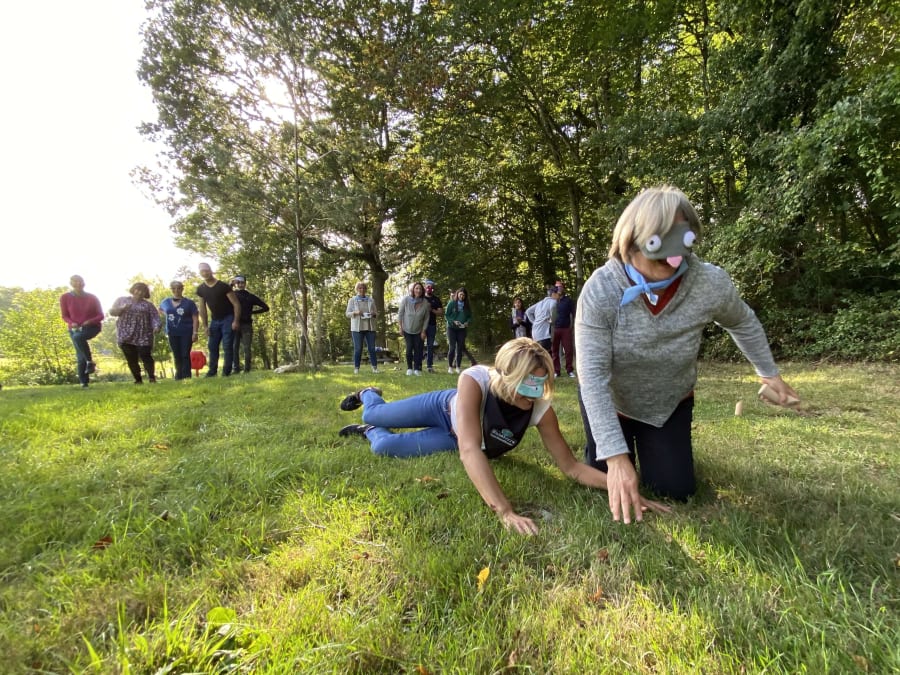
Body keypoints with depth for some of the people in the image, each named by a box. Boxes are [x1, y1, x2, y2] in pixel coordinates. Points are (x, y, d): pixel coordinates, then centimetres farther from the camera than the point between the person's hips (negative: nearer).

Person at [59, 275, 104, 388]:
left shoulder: (92, 297, -4)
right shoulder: (65, 297, -4)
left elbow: (100, 315, -2)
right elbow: (65, 316, 3)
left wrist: (90, 321, -21)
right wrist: (72, 323, -19)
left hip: (92, 327, -2)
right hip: (75, 329, 2)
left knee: (78, 337, -36)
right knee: (81, 357, -2)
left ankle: (90, 361, -21)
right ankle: (83, 382, 10)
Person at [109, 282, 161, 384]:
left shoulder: (148, 305, 12)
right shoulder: (122, 300, 17)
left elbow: (155, 317, 1)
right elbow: (112, 312, 9)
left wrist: (156, 327, -20)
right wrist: (122, 309, -11)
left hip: (143, 336, -2)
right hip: (126, 336, 2)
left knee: (146, 356, -12)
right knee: (131, 359, 1)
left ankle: (152, 377, -10)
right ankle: (138, 380, 8)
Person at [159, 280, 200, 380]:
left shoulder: (189, 303, -4)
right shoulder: (166, 302, 9)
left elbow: (195, 319, -7)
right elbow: (160, 310, 31)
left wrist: (195, 333, -14)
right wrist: (167, 316, 12)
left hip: (186, 332, -4)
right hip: (172, 333, 4)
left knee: (185, 355, -6)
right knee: (177, 356, 12)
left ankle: (186, 376, -3)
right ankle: (179, 376, 23)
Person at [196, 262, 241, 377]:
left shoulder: (223, 286, -14)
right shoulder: (201, 289, 3)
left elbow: (236, 304, -13)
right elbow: (202, 308, 9)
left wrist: (236, 321, -19)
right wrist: (205, 326, 4)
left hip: (228, 319, -6)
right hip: (215, 320, 6)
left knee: (227, 346, -8)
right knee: (212, 346, 6)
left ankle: (227, 371, -3)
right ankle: (212, 371, 15)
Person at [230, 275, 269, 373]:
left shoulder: (250, 296, 10)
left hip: (246, 325, -1)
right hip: (234, 324, 1)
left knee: (246, 348, -3)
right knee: (234, 347, -4)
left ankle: (247, 369, -3)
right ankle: (235, 368, -3)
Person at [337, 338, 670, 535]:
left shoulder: (540, 408, -36)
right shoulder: (475, 380, -45)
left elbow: (571, 466, -29)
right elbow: (470, 449, -54)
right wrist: (505, 512, -62)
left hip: (452, 440, 2)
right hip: (447, 408, -2)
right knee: (374, 415, 18)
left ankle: (366, 432, 42)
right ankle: (369, 394, 58)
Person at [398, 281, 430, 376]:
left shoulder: (425, 303, -12)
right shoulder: (405, 300, -14)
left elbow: (426, 318, -4)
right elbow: (400, 313, -4)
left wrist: (423, 331, -4)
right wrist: (400, 326, -3)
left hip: (419, 331, 1)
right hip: (407, 330, -1)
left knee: (418, 349, -1)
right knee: (409, 349, -7)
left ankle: (417, 369, 10)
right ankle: (409, 368, 10)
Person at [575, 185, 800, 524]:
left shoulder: (712, 284, -26)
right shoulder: (600, 290, -34)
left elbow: (744, 323, -1)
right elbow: (593, 375, -34)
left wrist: (769, 373, 12)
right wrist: (615, 455, -38)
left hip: (670, 402, 2)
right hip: (609, 400, -1)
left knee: (675, 490, 5)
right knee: (606, 478, 8)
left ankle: (654, 444, 38)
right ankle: (628, 442, 41)